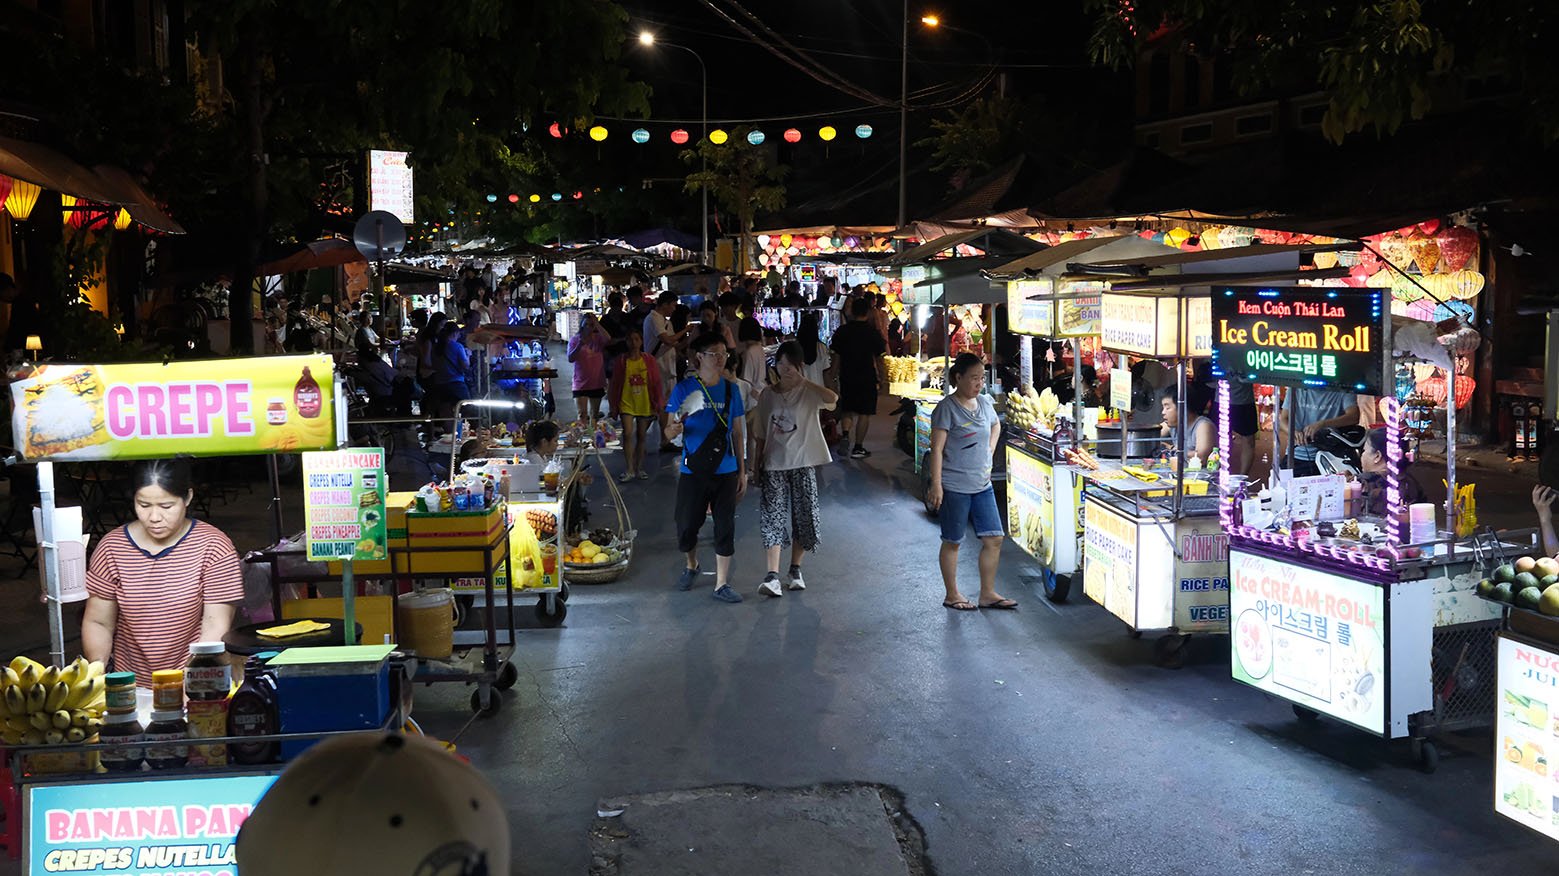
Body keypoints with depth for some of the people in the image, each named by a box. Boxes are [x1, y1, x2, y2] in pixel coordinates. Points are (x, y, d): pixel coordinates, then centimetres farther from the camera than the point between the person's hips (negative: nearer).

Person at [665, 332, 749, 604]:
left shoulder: (731, 389, 5)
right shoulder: (683, 389, -4)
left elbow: (738, 433, 10)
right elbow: (670, 429, -1)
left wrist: (743, 470, 8)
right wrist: (674, 429, -26)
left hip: (726, 471, 2)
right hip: (693, 471, -2)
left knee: (725, 528, 2)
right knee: (687, 525, 4)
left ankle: (721, 584, 13)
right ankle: (691, 566, 34)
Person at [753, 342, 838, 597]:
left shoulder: (808, 392, -3)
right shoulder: (768, 395, 6)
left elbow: (833, 398, -26)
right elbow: (761, 435, 10)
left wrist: (803, 380, -22)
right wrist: (756, 465, 8)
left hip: (803, 464, -1)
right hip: (774, 465, 1)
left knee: (804, 517, 4)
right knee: (774, 517, -9)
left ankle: (795, 569, 23)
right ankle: (772, 576, -16)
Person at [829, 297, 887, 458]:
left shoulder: (842, 331, 1)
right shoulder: (872, 332, -9)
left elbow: (834, 354, 6)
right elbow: (879, 357, -8)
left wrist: (837, 375, 17)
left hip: (846, 377, 3)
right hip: (867, 378, -3)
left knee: (847, 409, 18)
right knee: (864, 413, 5)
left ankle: (845, 434, -7)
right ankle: (858, 448, 6)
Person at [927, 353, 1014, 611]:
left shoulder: (984, 403, 7)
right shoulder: (947, 408, -13)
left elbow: (996, 425, 30)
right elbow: (937, 448, -15)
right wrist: (936, 485, -19)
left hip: (982, 484, 7)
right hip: (955, 487, -7)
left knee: (993, 539, 5)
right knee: (952, 541, 6)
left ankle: (988, 594, 16)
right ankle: (952, 595, 18)